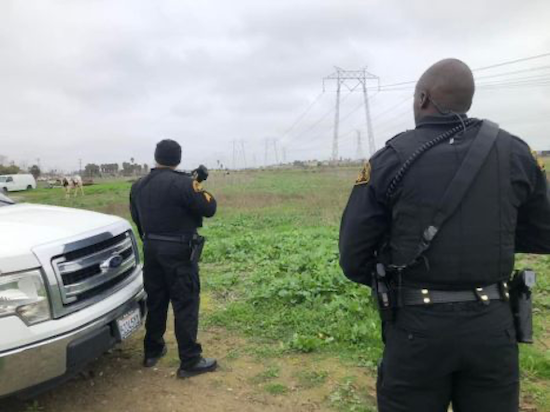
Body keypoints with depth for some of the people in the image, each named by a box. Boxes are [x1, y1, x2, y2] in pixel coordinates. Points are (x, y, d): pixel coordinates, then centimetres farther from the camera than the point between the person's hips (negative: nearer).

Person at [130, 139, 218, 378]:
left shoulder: (138, 186, 5)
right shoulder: (183, 183, -17)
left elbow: (136, 217, 15)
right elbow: (209, 209, -10)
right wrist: (198, 186, 3)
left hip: (151, 249, 7)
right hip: (178, 251, -6)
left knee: (155, 301, 17)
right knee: (186, 304, -1)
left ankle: (152, 351, 30)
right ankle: (190, 362, 5)